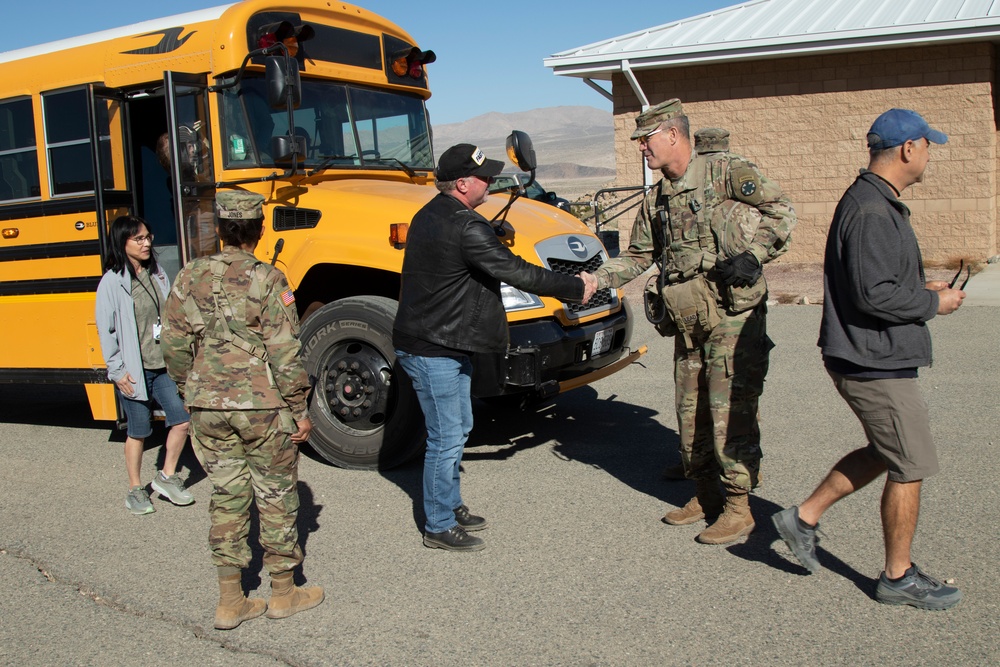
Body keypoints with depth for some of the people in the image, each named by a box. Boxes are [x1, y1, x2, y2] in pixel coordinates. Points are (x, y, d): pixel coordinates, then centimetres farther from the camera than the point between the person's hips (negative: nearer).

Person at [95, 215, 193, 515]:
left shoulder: (157, 273, 5)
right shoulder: (112, 282, -11)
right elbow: (106, 331, -10)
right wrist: (118, 371, -11)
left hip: (164, 365, 5)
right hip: (134, 371, -5)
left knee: (182, 419, 2)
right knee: (138, 431, 6)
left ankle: (166, 477, 22)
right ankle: (135, 489, 24)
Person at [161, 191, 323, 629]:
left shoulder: (190, 278, 1)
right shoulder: (266, 280, -13)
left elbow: (174, 347, 4)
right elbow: (284, 354, -14)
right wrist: (300, 410, -5)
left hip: (208, 408, 4)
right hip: (262, 407, -4)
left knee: (227, 496, 13)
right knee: (276, 497, 11)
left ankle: (230, 600, 18)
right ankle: (284, 592, 23)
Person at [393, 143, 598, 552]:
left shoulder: (430, 216, 10)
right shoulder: (464, 228, -22)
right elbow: (516, 272, -20)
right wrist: (574, 289, -10)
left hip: (447, 346, 11)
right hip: (432, 352, -11)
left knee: (458, 428, 20)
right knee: (446, 438, -1)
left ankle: (450, 506, 34)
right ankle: (439, 528, 10)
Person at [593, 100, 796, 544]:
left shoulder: (725, 171, -6)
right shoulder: (657, 199, 16)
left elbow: (780, 210, -8)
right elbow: (638, 256, 21)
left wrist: (754, 256, -18)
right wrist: (596, 279, 9)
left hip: (733, 316, -7)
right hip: (687, 322, 8)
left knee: (730, 411, -7)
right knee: (690, 412, 12)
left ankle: (738, 507, 4)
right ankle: (704, 494, 27)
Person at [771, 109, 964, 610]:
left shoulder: (872, 202, 13)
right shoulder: (871, 212, -21)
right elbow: (874, 294, -27)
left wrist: (921, 288, 10)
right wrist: (932, 303, -13)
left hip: (868, 357, 11)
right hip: (875, 363, -11)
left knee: (885, 453, 20)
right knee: (911, 467, 1)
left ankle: (804, 517, 25)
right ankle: (899, 577, 16)